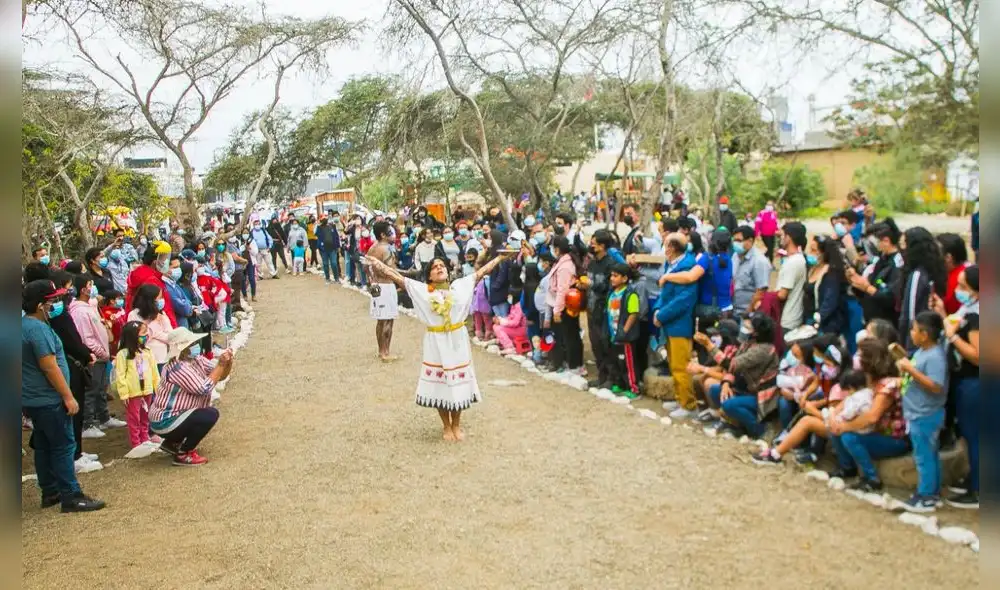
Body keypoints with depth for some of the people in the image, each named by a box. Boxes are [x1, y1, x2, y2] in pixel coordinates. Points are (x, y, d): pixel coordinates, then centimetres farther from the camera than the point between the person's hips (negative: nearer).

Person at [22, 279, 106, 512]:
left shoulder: (25, 324, 11)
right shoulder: (38, 329, -21)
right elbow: (49, 367, -23)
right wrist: (68, 397, -18)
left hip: (32, 399, 10)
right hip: (48, 400, -10)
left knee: (43, 446, 15)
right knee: (63, 446, -5)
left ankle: (50, 492, 24)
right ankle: (71, 497, -2)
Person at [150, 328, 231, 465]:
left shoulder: (197, 360, 4)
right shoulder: (177, 368, -24)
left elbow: (220, 376, 6)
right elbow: (204, 389, -28)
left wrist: (227, 362, -15)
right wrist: (220, 365, -24)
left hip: (176, 414, 10)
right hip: (165, 422, -10)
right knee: (211, 415, -20)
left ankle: (173, 443, 19)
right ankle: (182, 454, -7)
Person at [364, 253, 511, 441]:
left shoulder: (460, 286, 1)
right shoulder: (421, 290, -3)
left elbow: (481, 271, 3)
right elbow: (396, 277, -7)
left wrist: (500, 257, 1)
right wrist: (377, 263, -13)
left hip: (457, 342, 1)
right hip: (436, 343, -1)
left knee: (458, 383, 10)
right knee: (440, 384, 8)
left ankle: (456, 425, 28)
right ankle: (447, 427, 25)